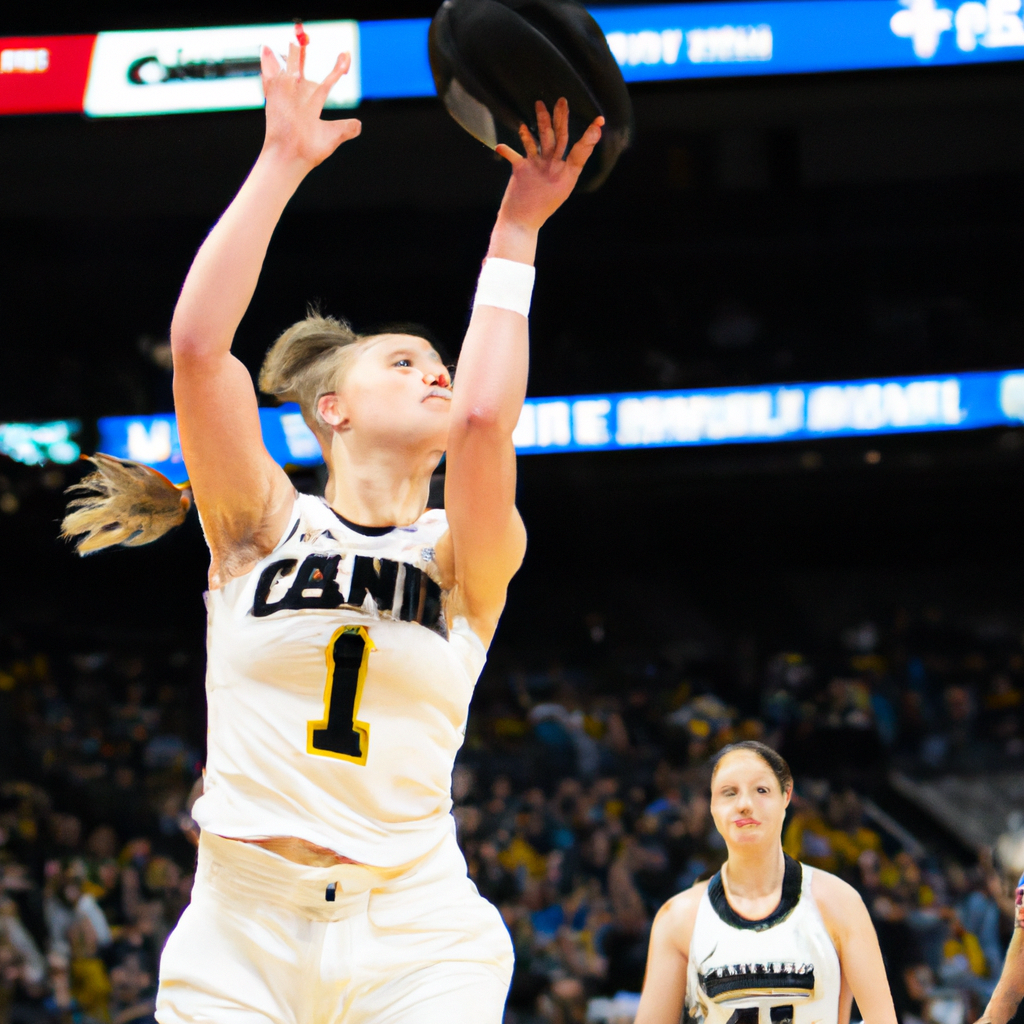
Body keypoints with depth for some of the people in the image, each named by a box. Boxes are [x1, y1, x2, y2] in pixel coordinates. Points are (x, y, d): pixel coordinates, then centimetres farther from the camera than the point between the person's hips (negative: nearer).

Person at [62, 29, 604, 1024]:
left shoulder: (468, 558, 7)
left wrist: (515, 230, -9)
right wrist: (282, 160, -6)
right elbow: (198, 344, -8)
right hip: (240, 932, 0)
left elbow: (483, 418, -14)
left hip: (415, 942, 0)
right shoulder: (264, 524, 6)